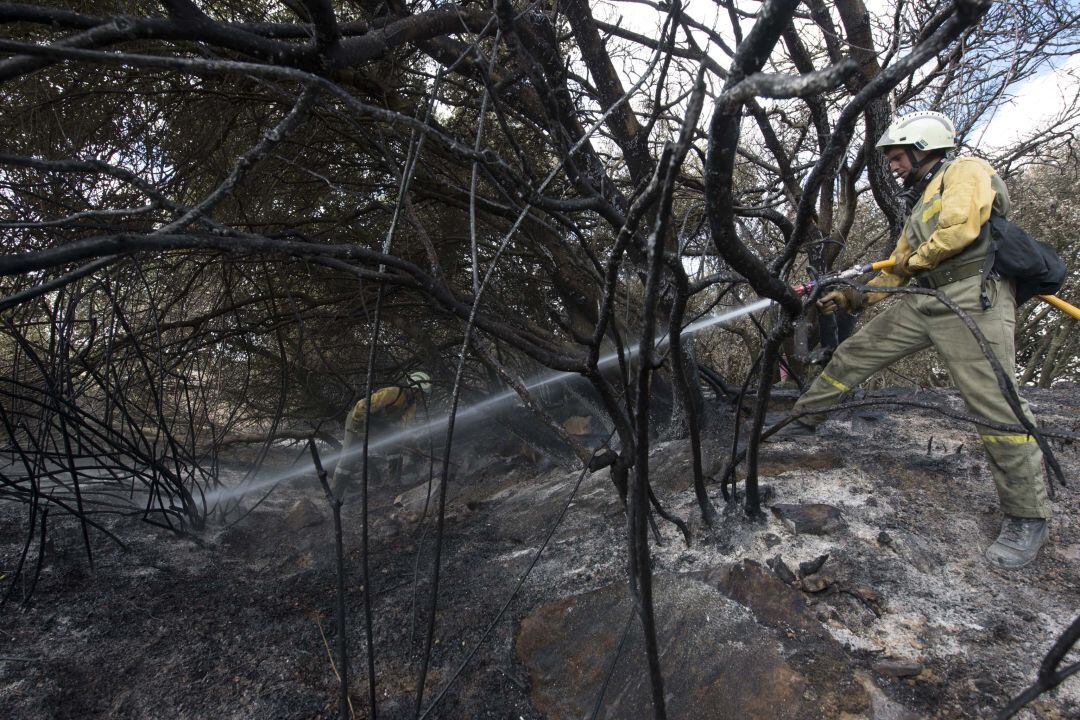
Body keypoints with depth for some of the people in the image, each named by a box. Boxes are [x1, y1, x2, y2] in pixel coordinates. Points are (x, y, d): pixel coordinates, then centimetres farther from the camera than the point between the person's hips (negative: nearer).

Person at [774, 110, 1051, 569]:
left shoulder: (967, 171, 1)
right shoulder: (920, 206, 27)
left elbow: (959, 229, -18)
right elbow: (895, 271, 29)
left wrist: (914, 260, -1)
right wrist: (851, 298, 19)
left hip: (973, 300, -9)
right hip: (922, 303, 9)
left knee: (994, 404, -12)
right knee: (855, 353, 9)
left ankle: (1027, 518, -3)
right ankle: (805, 418, 23)